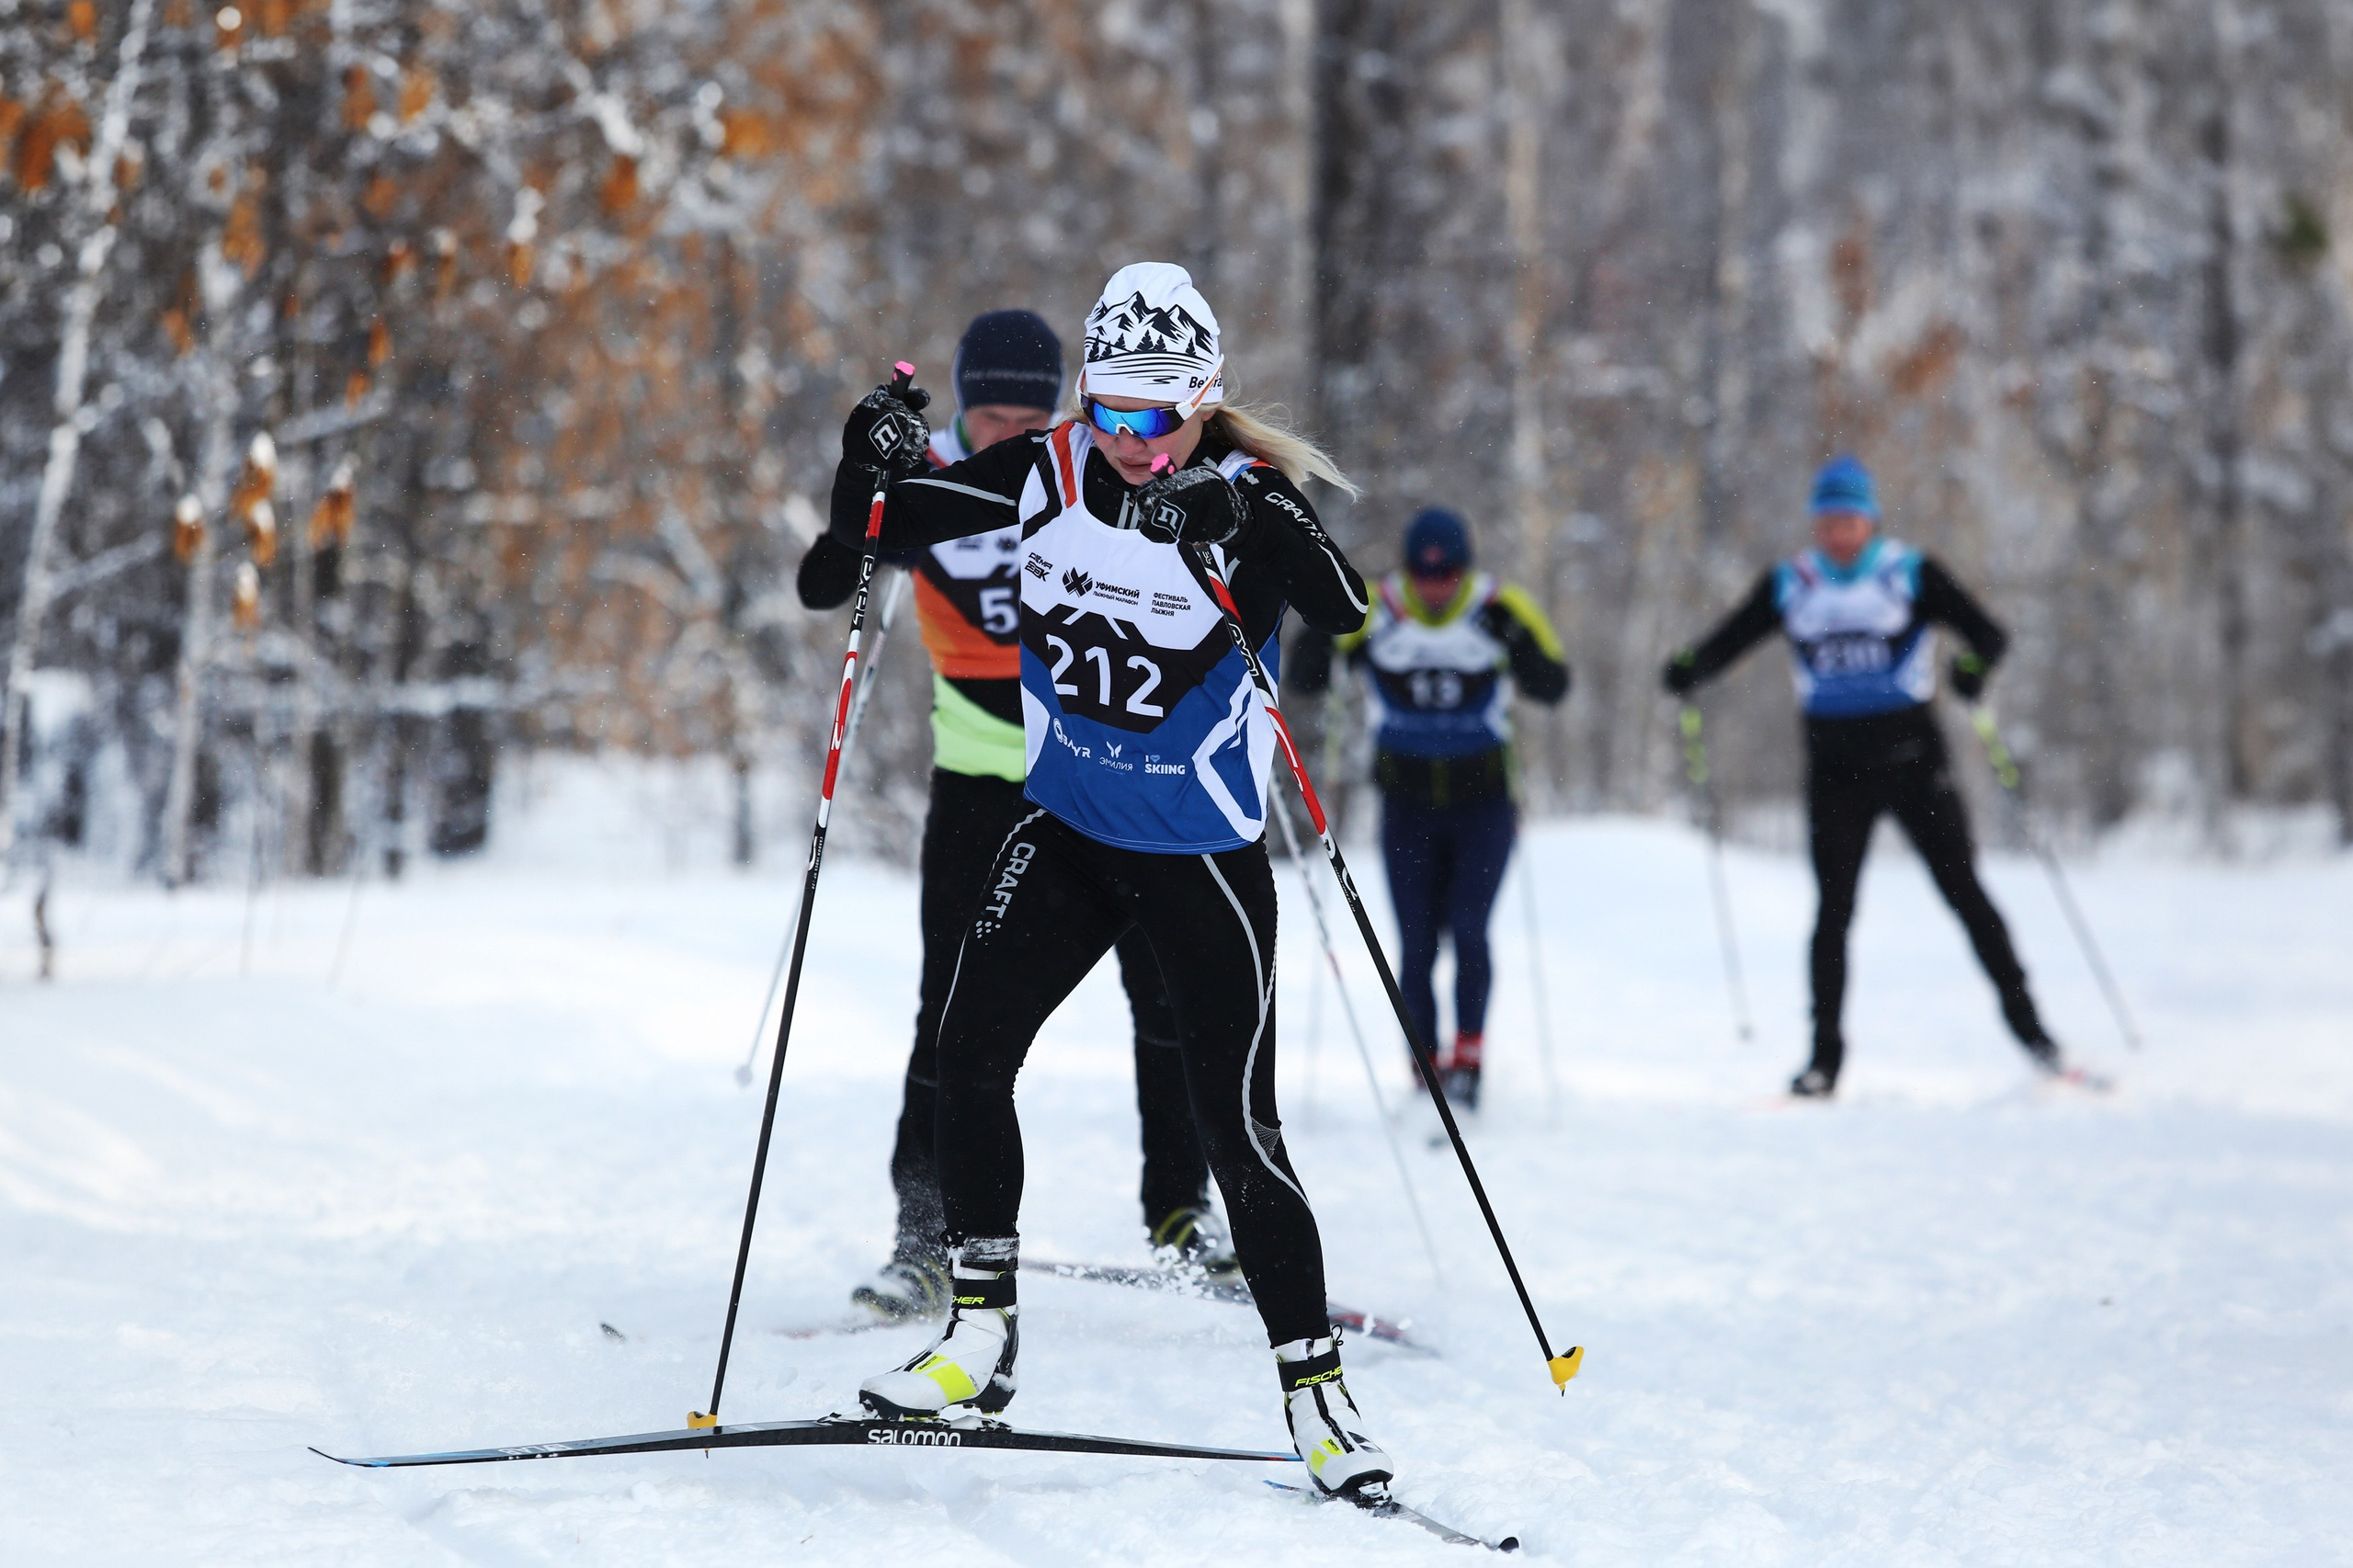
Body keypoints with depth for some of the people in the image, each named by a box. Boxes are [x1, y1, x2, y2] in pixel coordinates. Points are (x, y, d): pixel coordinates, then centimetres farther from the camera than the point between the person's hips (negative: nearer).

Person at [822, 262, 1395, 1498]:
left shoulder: (1248, 502, -15)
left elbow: (1346, 611, -32)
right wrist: (870, 467, -18)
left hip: (1202, 861, -4)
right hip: (1065, 834, 4)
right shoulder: (1045, 475, -4)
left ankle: (1314, 1387, 6)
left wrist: (1253, 529, -47)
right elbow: (880, 531, 3)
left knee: (1236, 1127, -6)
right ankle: (980, 1344, 0)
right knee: (969, 1050, -11)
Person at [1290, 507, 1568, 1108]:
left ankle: (1468, 1057, -6)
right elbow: (1305, 678, -5)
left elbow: (1552, 687, -12)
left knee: (1468, 928, -16)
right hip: (1408, 809, 1)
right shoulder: (1372, 610, -7)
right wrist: (1321, 636, -25)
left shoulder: (1500, 608, -9)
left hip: (1484, 804, -1)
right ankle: (1425, 1071, 9)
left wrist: (1515, 642, -30)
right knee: (1416, 948, 0)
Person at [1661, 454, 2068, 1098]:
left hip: (1912, 759, -2)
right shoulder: (1790, 585, 5)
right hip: (1835, 769, 2)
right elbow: (1730, 639, 4)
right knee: (1834, 909, -1)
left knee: (1963, 890, -3)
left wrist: (1976, 668, -30)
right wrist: (1692, 669, -18)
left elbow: (1986, 632, -8)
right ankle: (1825, 1055, 4)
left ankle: (2025, 1022, 6)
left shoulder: (1911, 574, -2)